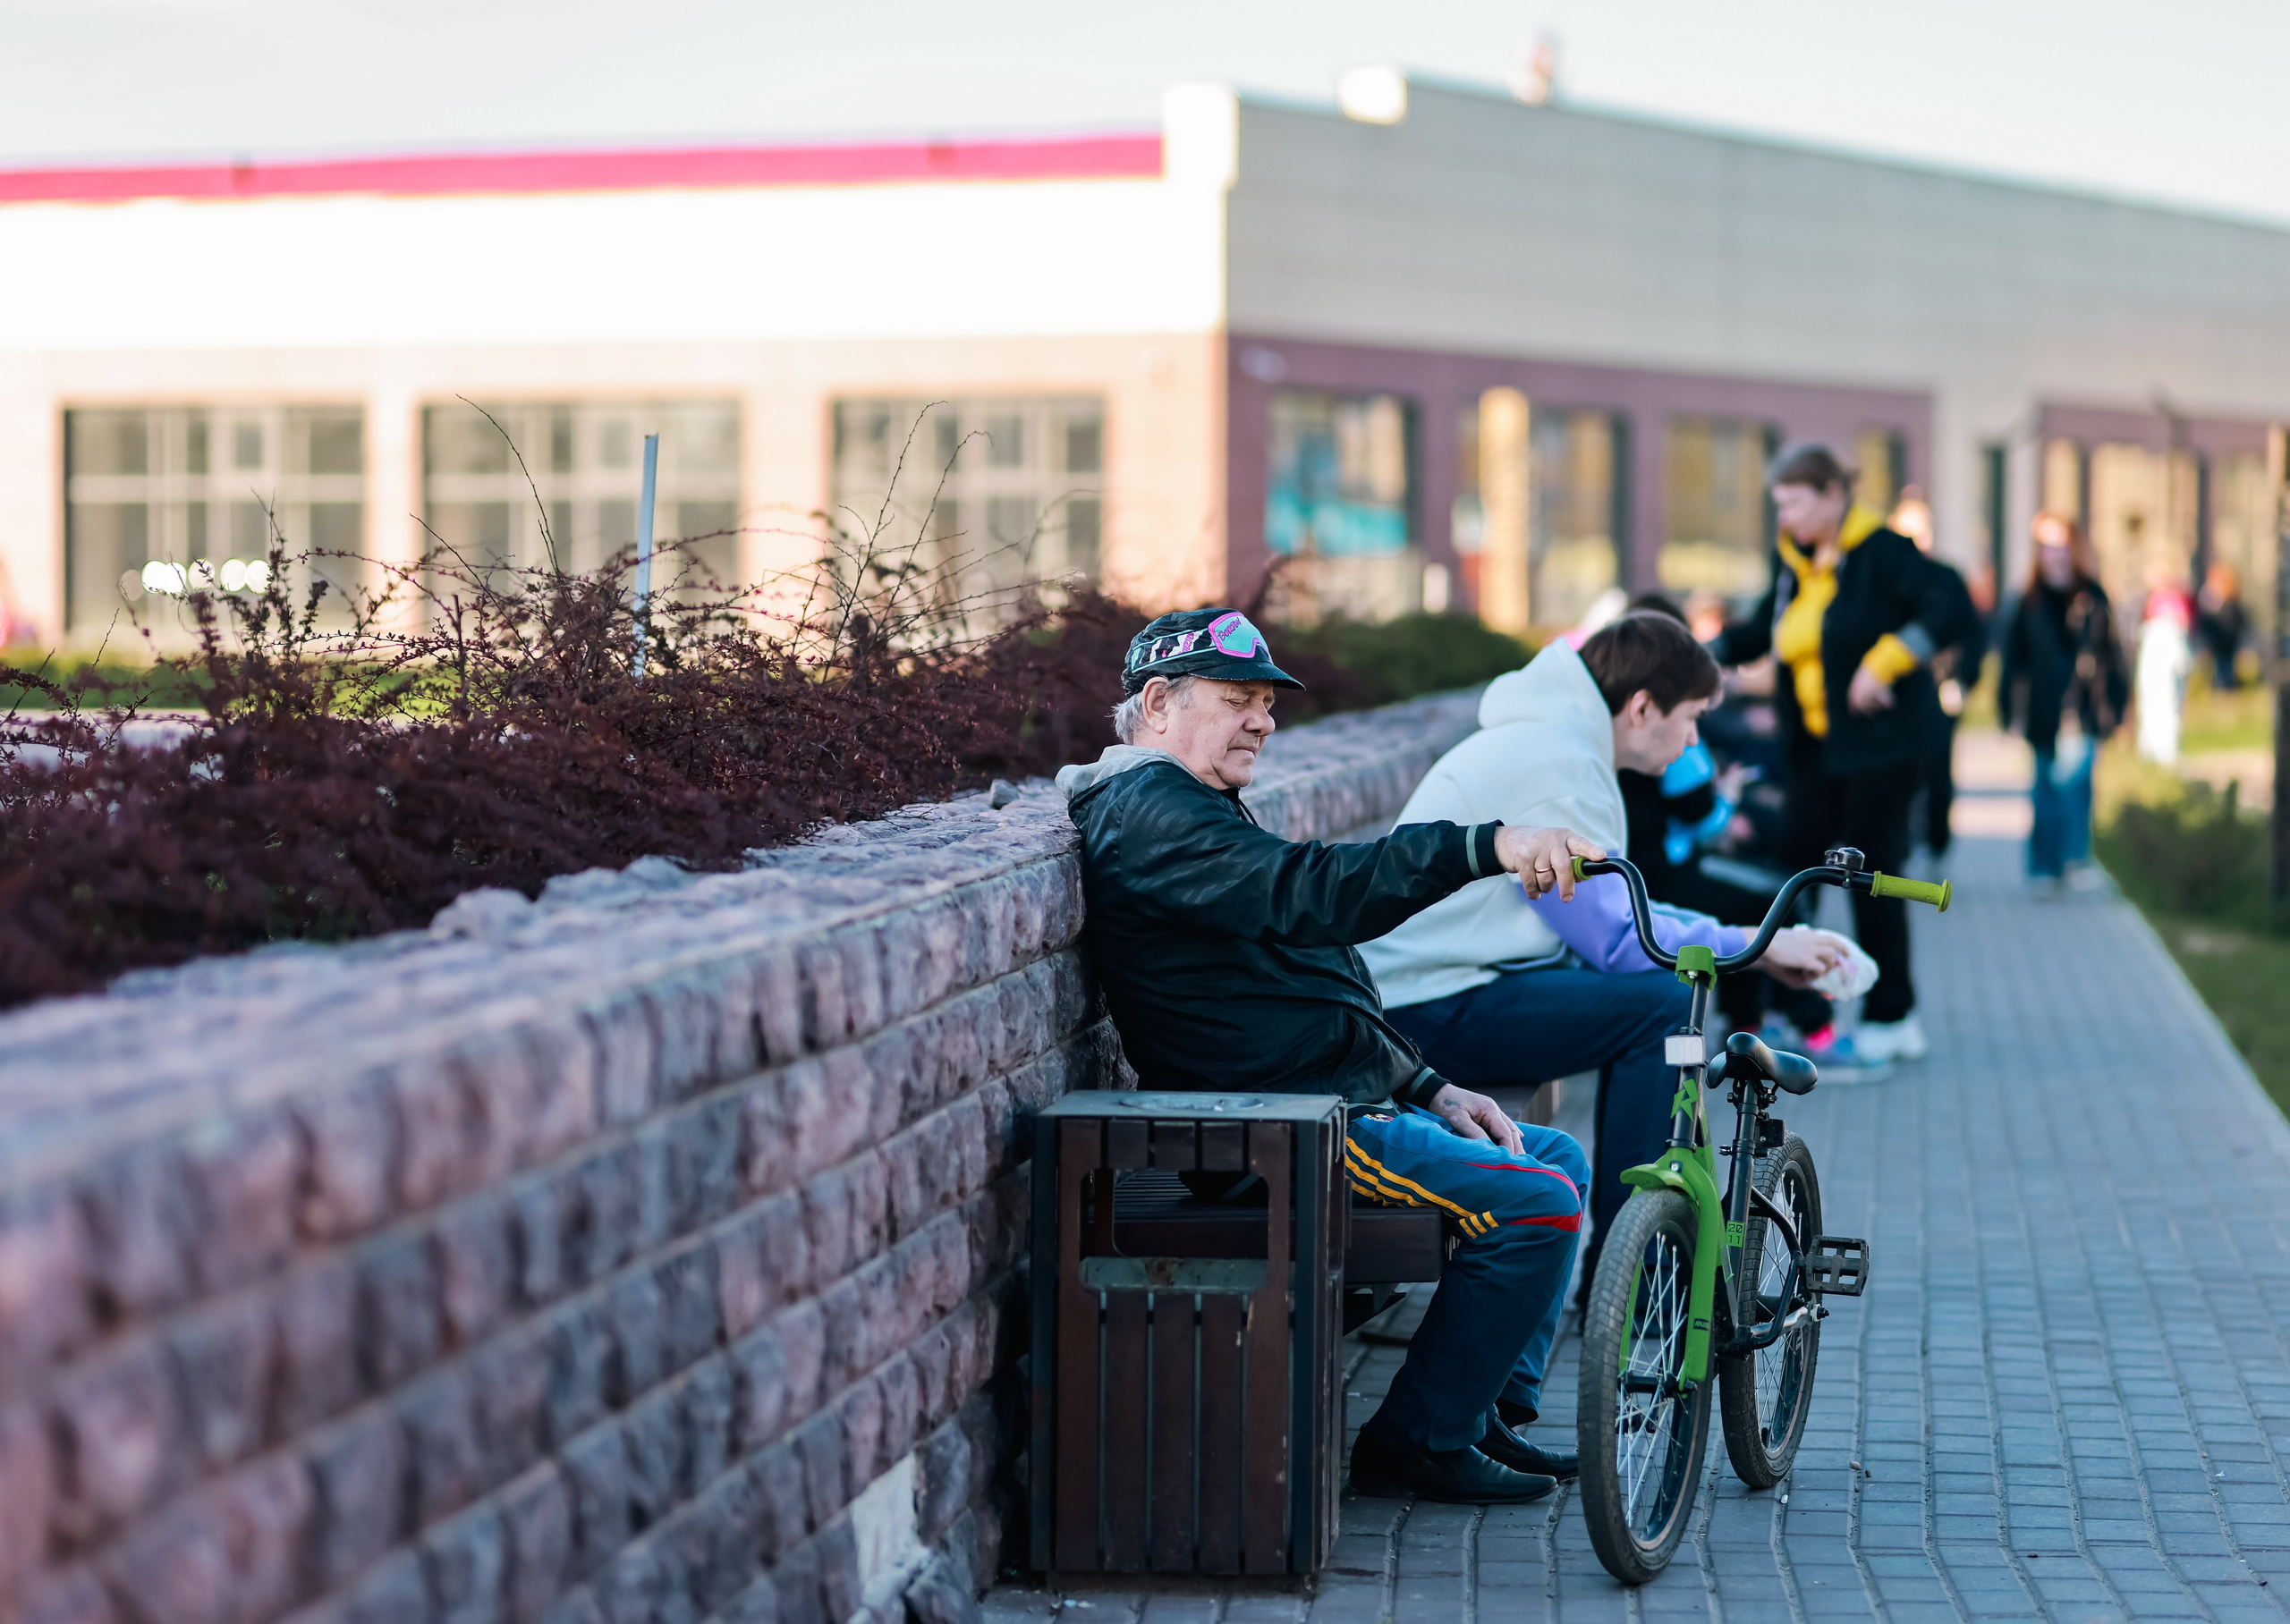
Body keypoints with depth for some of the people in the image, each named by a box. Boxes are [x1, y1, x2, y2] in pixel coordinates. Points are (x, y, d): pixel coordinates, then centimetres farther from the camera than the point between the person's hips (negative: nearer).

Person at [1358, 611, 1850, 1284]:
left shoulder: (1555, 745, 17)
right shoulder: (1554, 763, -17)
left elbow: (1610, 914, 21)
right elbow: (1617, 938, -19)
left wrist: (1751, 942, 12)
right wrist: (1753, 947, -10)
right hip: (1425, 1012, -11)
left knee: (1666, 988, 13)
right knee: (1659, 1002, -19)